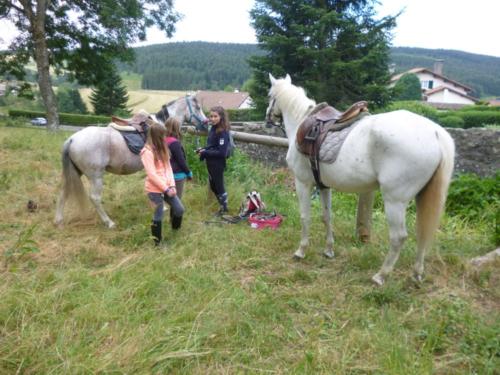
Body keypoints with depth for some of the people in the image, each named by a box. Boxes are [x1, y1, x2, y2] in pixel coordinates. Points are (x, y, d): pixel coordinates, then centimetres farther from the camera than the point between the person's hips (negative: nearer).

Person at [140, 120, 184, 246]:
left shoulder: (162, 149, 11)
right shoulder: (147, 152, -15)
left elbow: (168, 167, 7)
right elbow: (152, 175, -19)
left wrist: (172, 185, -5)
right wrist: (166, 189, -16)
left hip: (167, 187, 7)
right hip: (154, 189, -7)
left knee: (180, 209, 7)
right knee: (159, 215, 1)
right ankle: (157, 242, 19)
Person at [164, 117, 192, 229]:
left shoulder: (164, 141, 2)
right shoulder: (175, 143, -22)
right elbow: (181, 161, -18)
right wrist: (189, 173, -5)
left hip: (169, 174, 8)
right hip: (177, 175, -8)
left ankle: (173, 220, 36)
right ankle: (176, 224, 15)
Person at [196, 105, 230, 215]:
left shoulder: (223, 132, -21)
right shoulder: (213, 128, 4)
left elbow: (221, 152, -24)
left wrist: (205, 153, -19)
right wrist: (203, 149, -4)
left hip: (218, 164, -9)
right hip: (211, 163, 9)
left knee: (219, 186, 7)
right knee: (213, 186, 20)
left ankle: (224, 208, 26)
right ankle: (223, 205, 38)